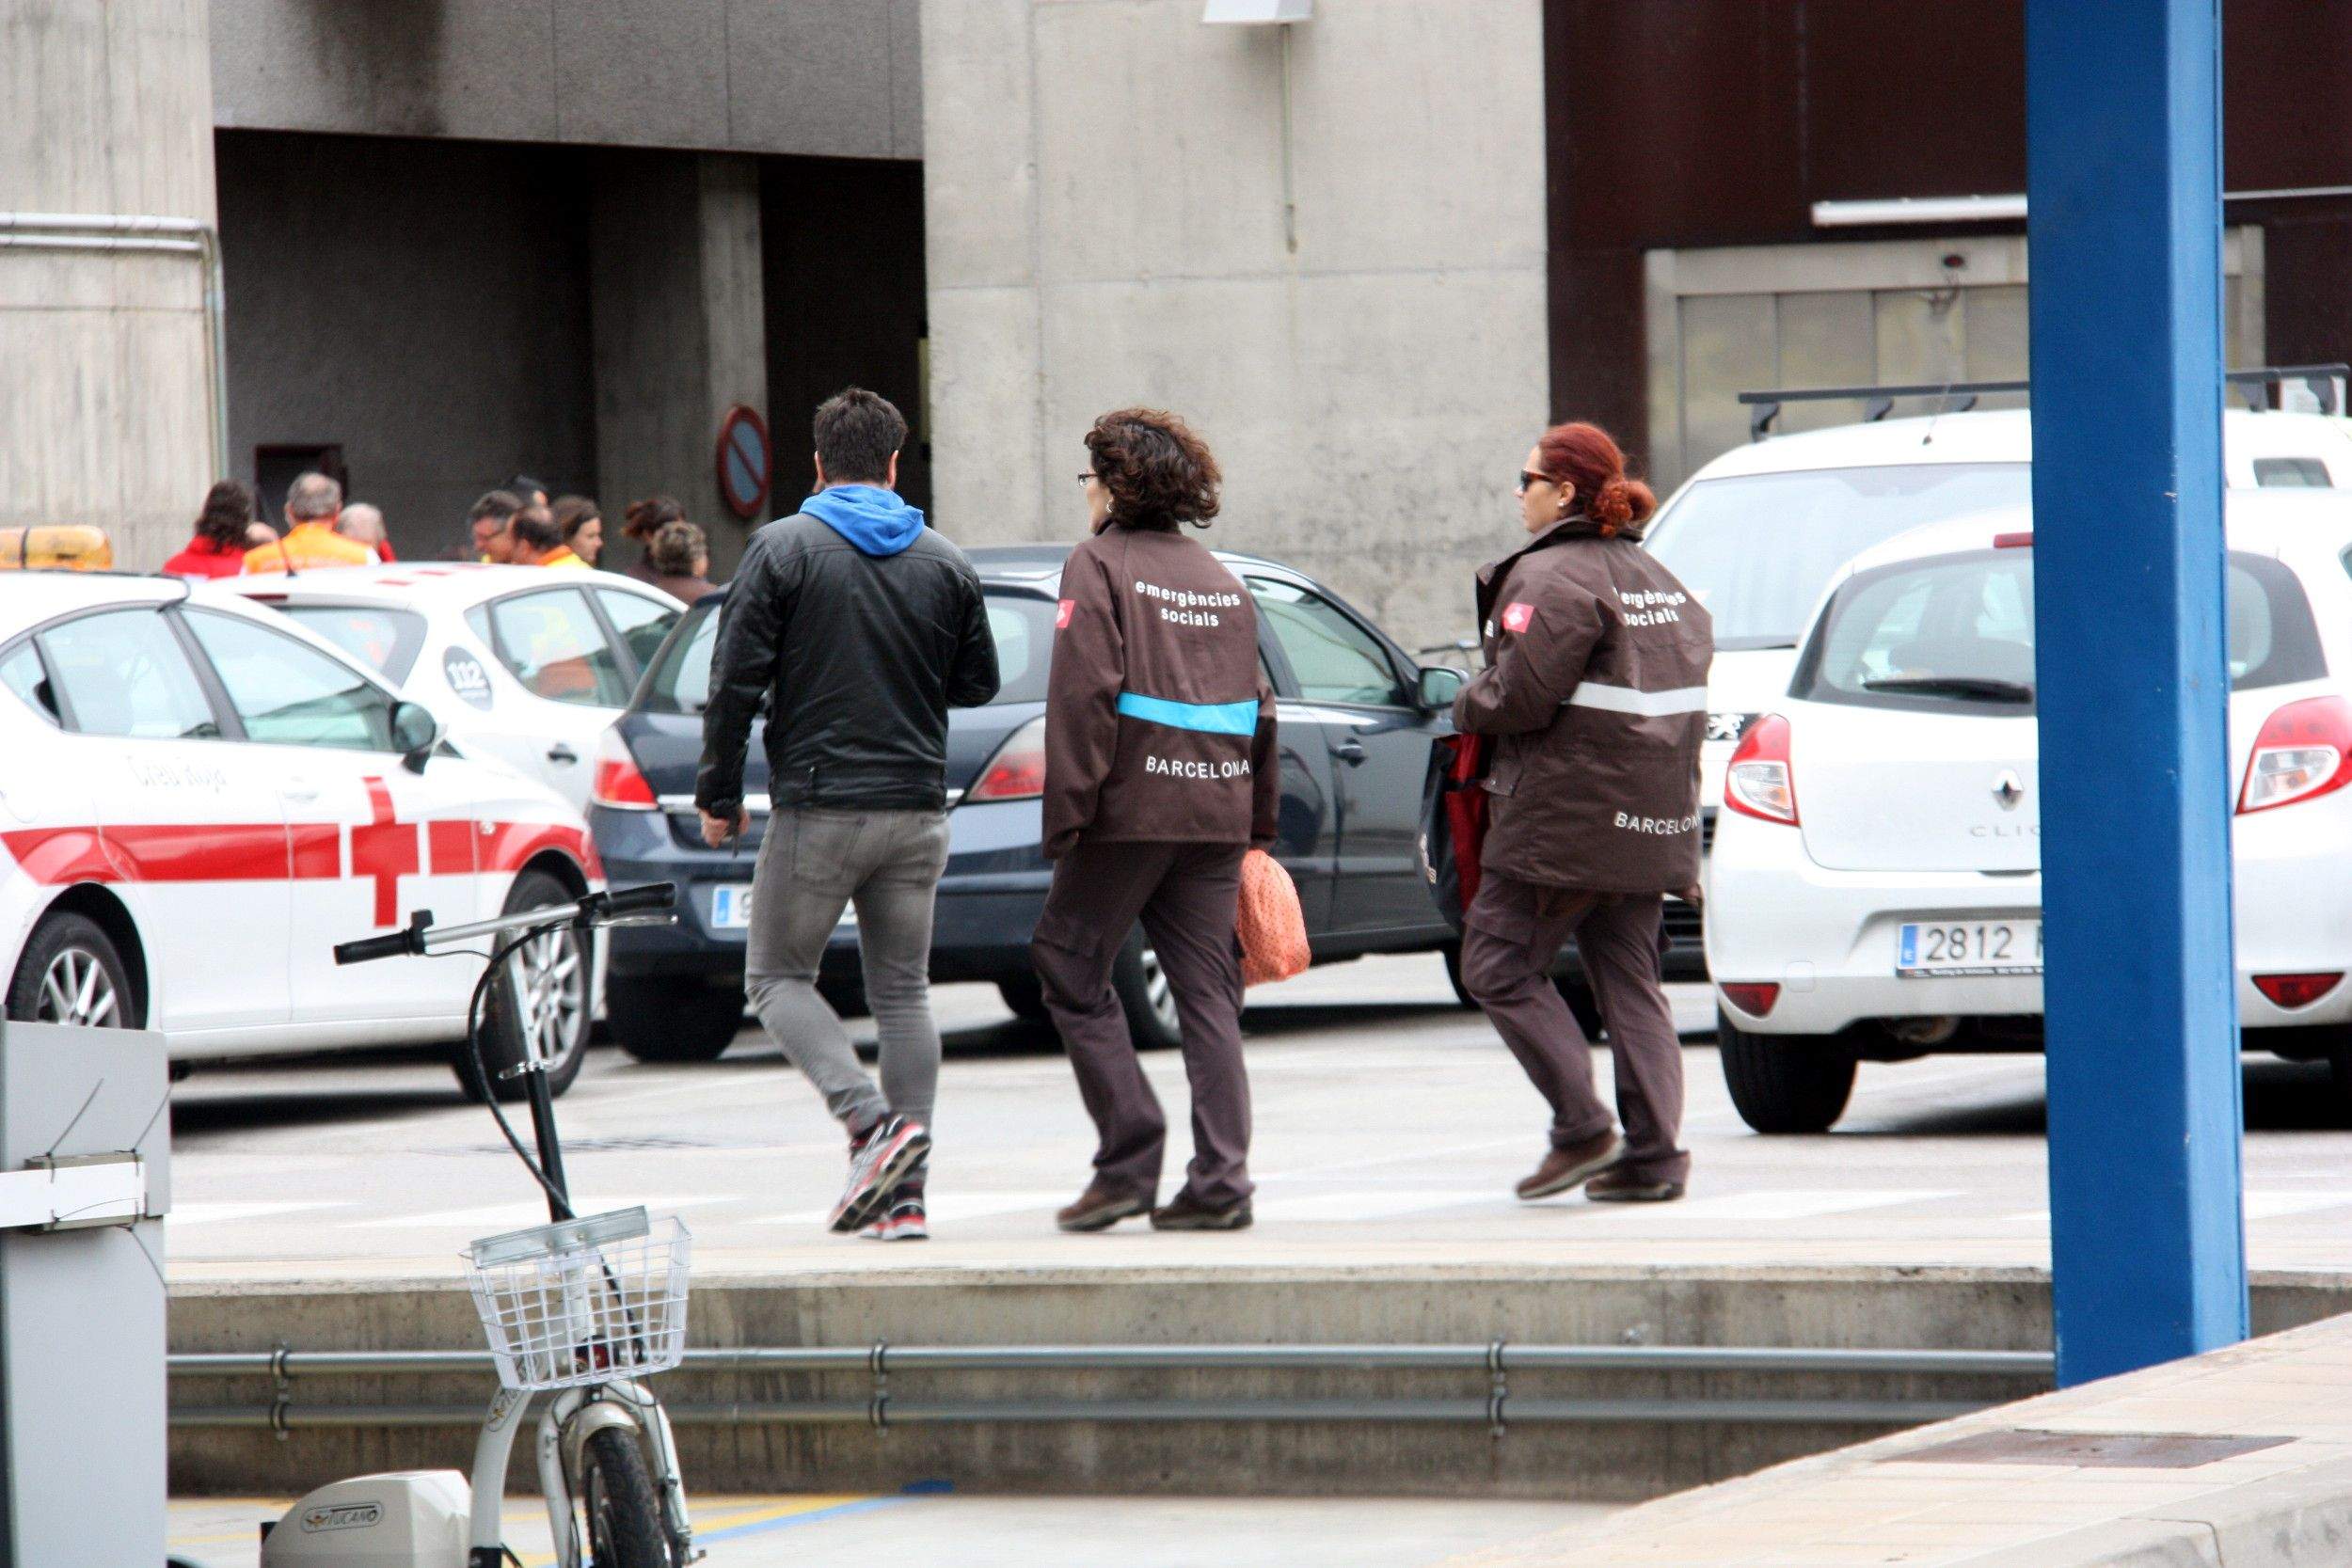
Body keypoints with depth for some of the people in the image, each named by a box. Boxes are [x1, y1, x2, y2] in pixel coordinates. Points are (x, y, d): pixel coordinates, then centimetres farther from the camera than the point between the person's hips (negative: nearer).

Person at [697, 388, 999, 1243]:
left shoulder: (783, 549, -6)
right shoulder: (944, 562, 5)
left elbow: (737, 680, -8)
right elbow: (978, 684, 12)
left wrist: (719, 794, 1)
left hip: (818, 808, -4)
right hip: (916, 808, 4)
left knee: (778, 977, 7)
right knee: (902, 988, 10)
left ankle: (871, 1122, -15)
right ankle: (903, 1192, 5)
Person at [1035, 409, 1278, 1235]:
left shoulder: (1100, 565, -3)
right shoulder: (1220, 579, 17)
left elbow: (1083, 695, -13)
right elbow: (1257, 708, 16)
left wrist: (1067, 815, -14)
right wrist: (1258, 822, 20)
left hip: (1129, 806, -6)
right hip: (1215, 811, 6)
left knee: (1072, 971, 4)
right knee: (1207, 989, 6)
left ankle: (1129, 1159, -4)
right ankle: (1219, 1181, 0)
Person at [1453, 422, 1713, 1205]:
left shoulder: (1553, 578, -14)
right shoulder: (1657, 578, 15)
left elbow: (1520, 696, -20)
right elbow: (1696, 656, 19)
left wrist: (1466, 706, 1)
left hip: (1565, 818, -9)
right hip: (1651, 819, 9)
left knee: (1499, 968, 0)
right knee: (1629, 980, 10)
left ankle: (1581, 1127, -8)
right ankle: (1654, 1155, 4)